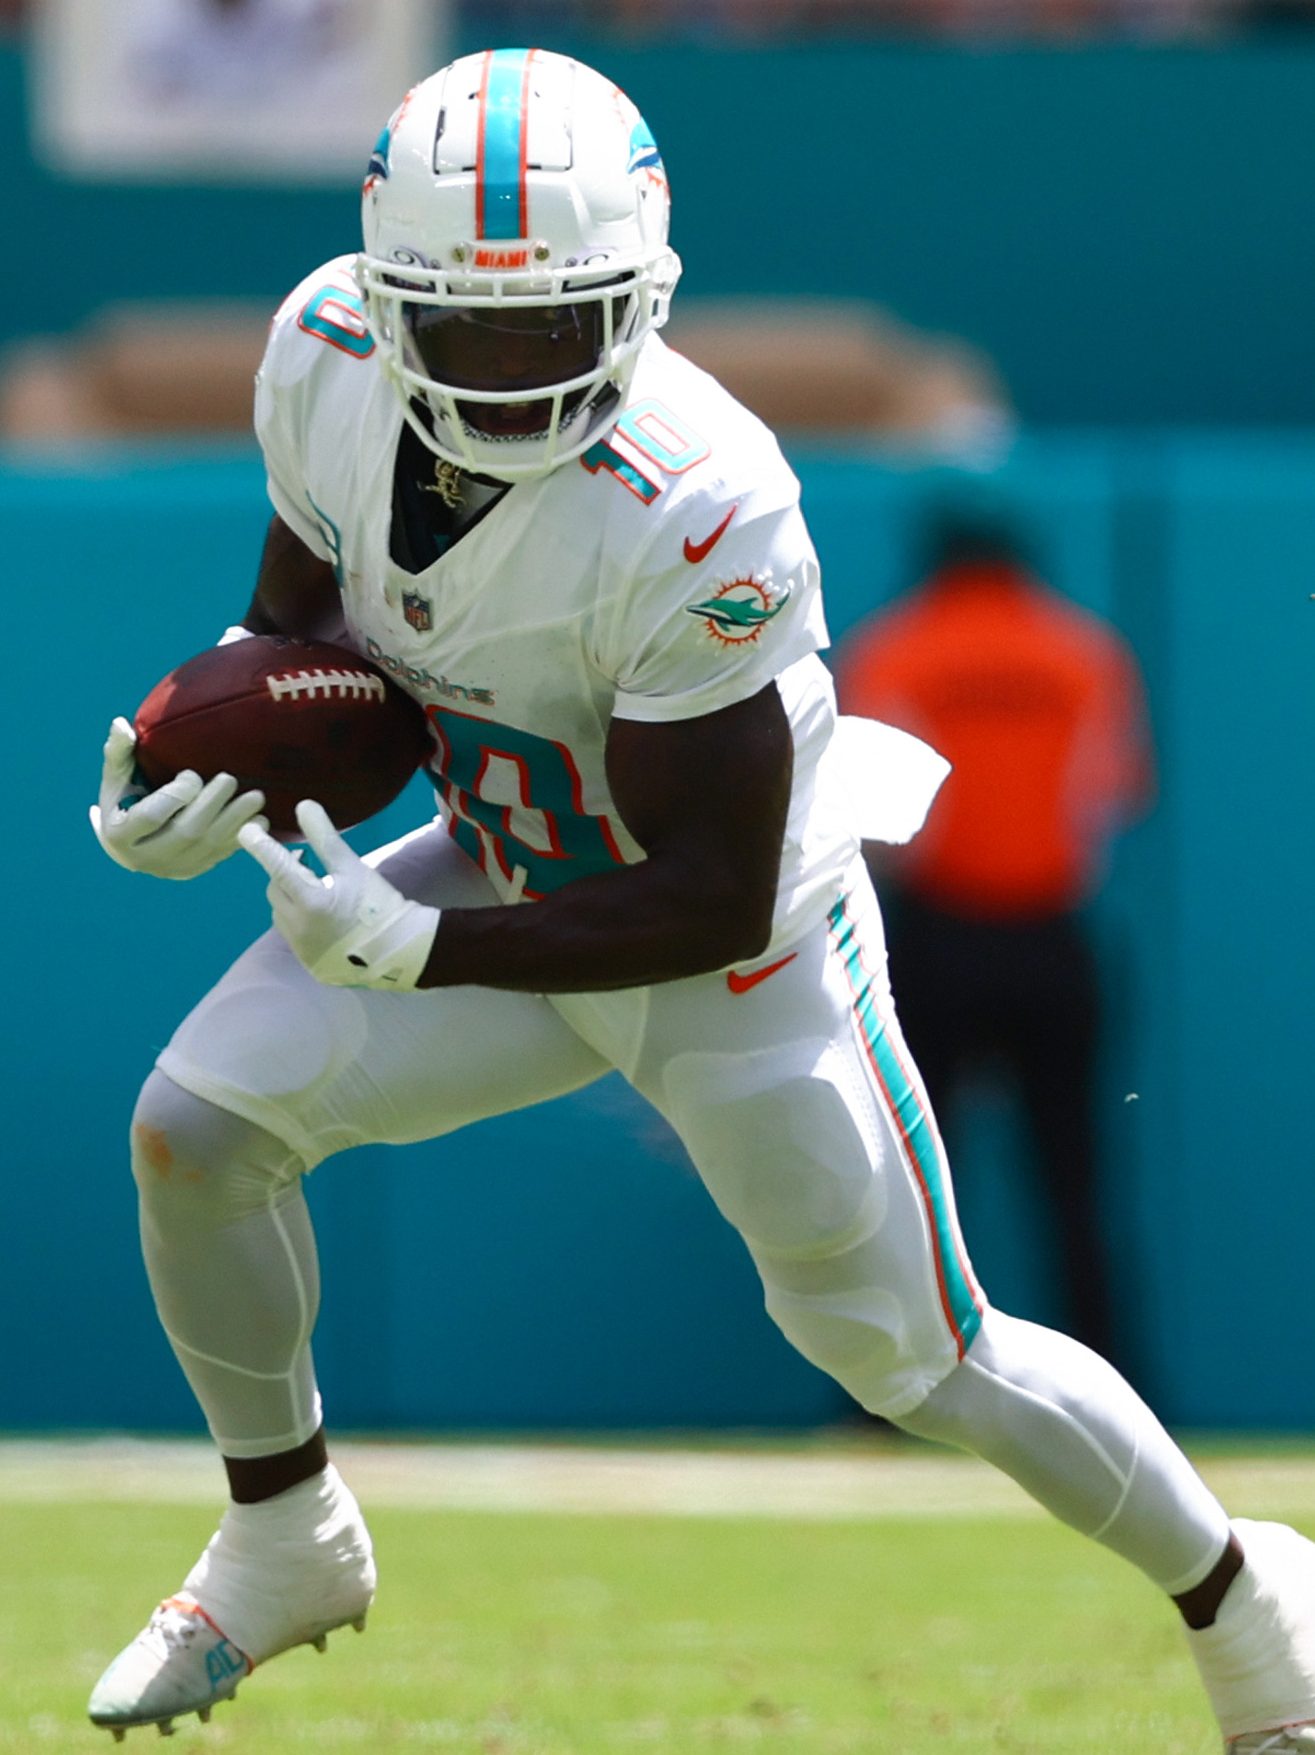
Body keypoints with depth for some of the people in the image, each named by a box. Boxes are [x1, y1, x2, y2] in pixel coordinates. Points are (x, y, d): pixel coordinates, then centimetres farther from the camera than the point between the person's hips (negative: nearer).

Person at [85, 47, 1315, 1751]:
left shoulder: (698, 515, -38)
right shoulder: (329, 361, -19)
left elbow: (715, 906, -30)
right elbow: (300, 611, 3)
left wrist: (420, 952, -37)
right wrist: (211, 769, -17)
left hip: (739, 965, -6)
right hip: (511, 872, 6)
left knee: (915, 1358, 6)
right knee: (193, 1131, -6)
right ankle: (283, 1544, 17)